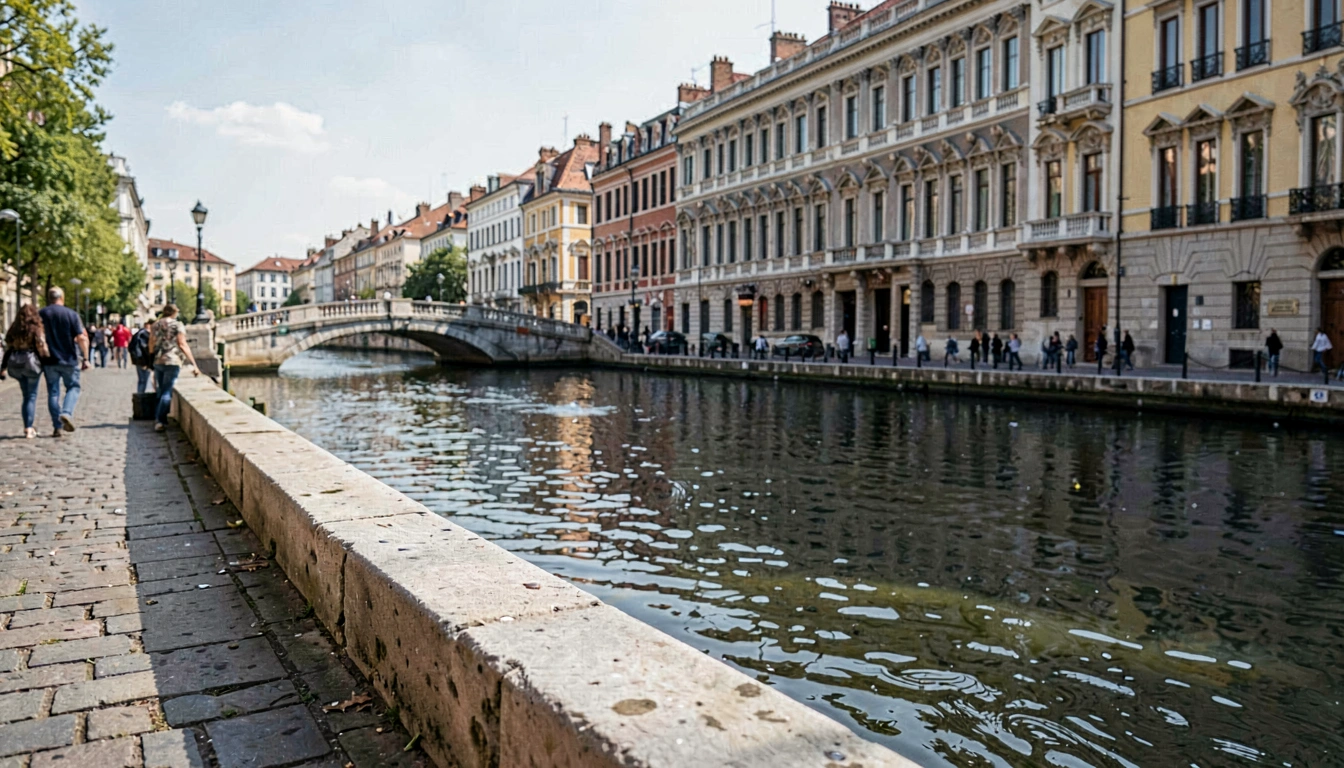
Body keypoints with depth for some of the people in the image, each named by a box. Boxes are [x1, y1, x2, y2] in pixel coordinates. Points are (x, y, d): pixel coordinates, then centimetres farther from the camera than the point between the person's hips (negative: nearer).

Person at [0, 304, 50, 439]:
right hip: (32, 362, -4)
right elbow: (41, 347, -10)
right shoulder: (36, 329, -5)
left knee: (26, 396, 15)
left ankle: (27, 427, 15)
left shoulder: (14, 329, 9)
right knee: (31, 396, 2)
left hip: (15, 363, 4)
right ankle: (29, 428, -2)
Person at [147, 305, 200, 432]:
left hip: (157, 362, 5)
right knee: (167, 393, -6)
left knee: (160, 392, 15)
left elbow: (151, 346, 15)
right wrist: (194, 364, -10)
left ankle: (159, 420, 17)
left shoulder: (155, 326, 13)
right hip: (172, 362, -5)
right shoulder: (178, 325, -3)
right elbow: (183, 345, -9)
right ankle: (160, 421, -14)